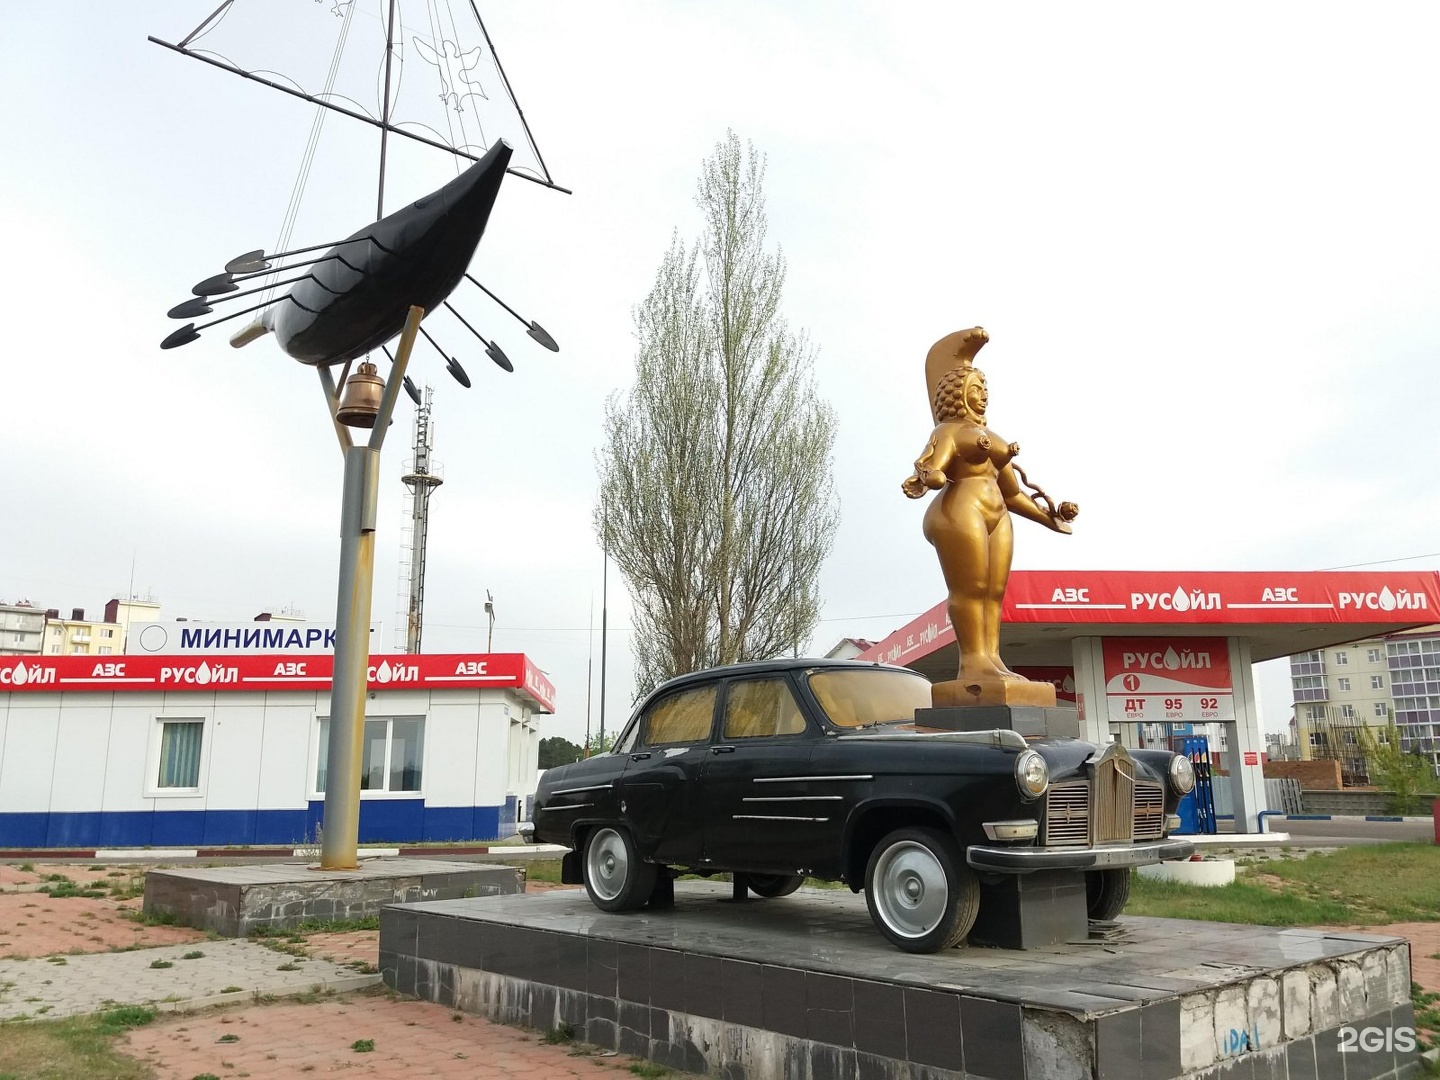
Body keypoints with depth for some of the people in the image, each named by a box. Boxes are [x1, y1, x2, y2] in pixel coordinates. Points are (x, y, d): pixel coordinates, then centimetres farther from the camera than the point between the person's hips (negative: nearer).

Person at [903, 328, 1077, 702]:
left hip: (996, 516, 8)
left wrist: (1047, 516, 30)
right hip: (960, 512, -8)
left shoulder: (992, 438, 26)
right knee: (970, 588, -14)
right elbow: (933, 465, -18)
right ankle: (973, 664, -18)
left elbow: (1012, 493, 29)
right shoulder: (948, 432, 2)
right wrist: (926, 477, -41)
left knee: (993, 591, -1)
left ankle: (990, 661, -6)